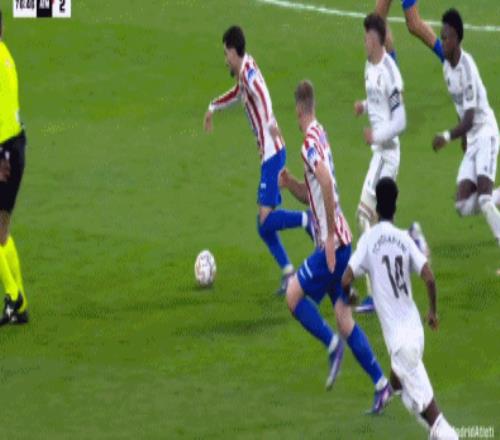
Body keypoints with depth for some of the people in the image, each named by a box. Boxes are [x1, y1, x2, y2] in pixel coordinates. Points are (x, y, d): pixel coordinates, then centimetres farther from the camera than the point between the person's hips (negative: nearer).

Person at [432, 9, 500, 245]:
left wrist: (448, 136, -35)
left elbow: (469, 120, -23)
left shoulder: (467, 68, -20)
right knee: (463, 206, -2)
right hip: (470, 140, 8)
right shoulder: (447, 68, 6)